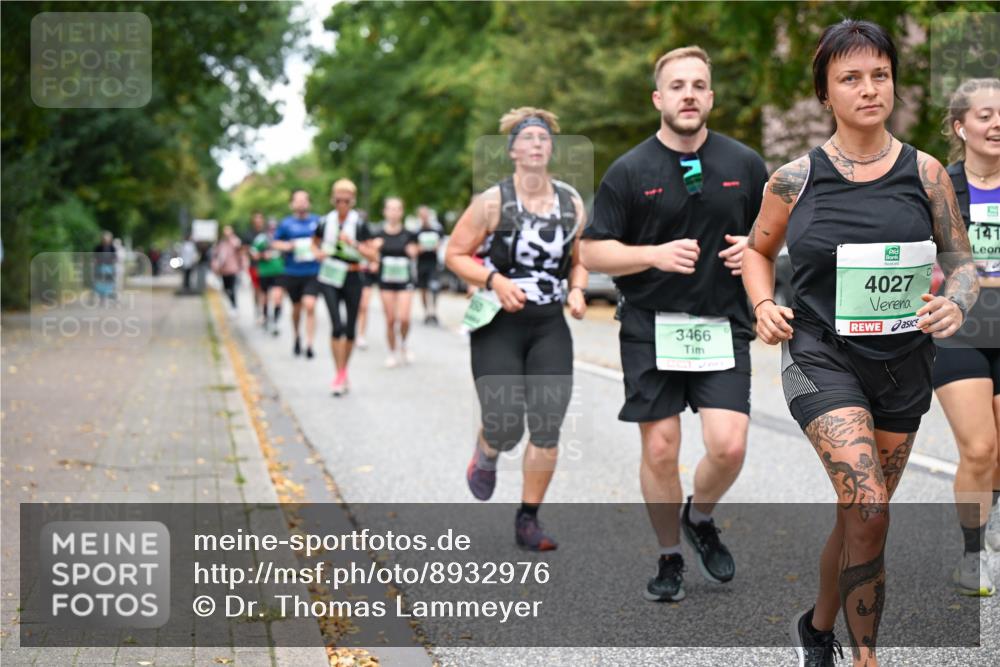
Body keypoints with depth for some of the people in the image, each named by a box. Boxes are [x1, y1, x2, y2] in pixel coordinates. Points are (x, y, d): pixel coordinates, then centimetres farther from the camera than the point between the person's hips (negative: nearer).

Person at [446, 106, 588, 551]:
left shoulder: (572, 203, 5)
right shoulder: (493, 202, -7)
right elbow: (454, 254, -3)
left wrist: (577, 289, -3)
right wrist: (494, 280, -18)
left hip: (550, 327, 3)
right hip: (497, 325, -3)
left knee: (547, 429, -3)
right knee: (505, 427, -8)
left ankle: (528, 522, 12)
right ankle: (486, 456, 32)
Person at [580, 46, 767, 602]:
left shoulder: (743, 163, 4)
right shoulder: (629, 171, -3)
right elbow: (593, 252, -2)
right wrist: (655, 254, -17)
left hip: (722, 326, 1)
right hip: (651, 330, -1)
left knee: (729, 446, -10)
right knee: (660, 451, 2)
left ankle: (700, 519, 22)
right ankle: (669, 557, 23)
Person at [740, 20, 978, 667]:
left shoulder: (924, 172, -1)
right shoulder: (797, 178, -3)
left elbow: (963, 259, 6)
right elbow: (758, 251, 12)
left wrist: (956, 303, -16)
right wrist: (764, 305, -6)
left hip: (903, 363, 3)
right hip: (821, 355, -3)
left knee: (860, 515, 15)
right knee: (869, 511, -20)